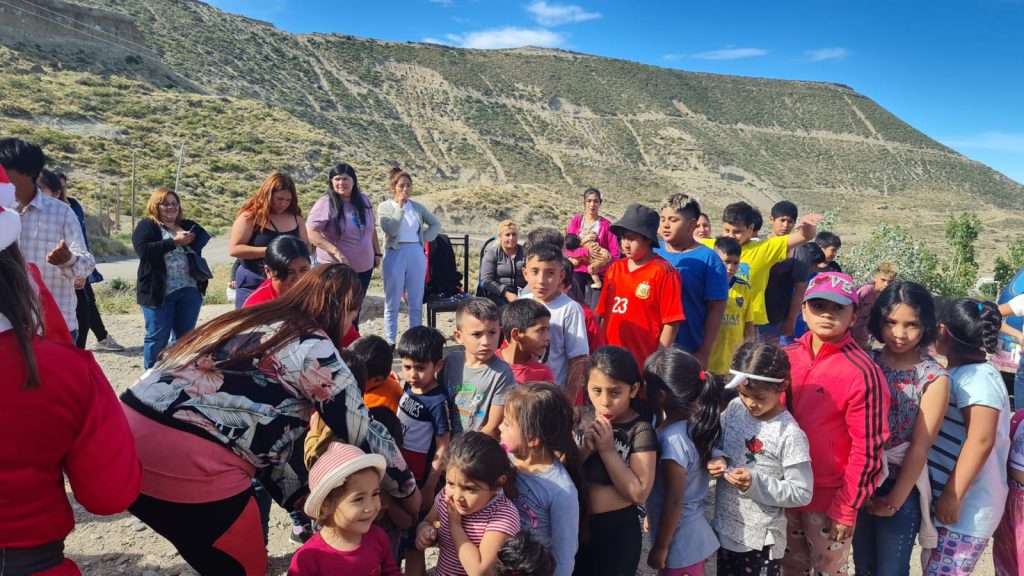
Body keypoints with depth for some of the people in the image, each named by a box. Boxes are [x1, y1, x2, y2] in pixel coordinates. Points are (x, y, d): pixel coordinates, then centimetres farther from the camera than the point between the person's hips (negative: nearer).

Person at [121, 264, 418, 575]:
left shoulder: (255, 322, 20)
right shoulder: (314, 348, -3)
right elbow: (363, 433, 2)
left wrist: (303, 496, 25)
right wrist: (408, 490, 18)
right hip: (186, 459, -8)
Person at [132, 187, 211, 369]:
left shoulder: (188, 225, 15)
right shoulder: (146, 226, 0)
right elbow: (144, 250, -16)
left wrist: (193, 239, -6)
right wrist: (174, 242, -19)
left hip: (189, 290, 5)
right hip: (159, 291, -4)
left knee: (185, 337, 11)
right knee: (158, 337, 2)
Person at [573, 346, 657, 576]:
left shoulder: (640, 430, -16)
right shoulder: (579, 416, -4)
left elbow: (639, 493, -20)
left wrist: (607, 450, -24)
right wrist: (584, 450, -20)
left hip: (617, 530, -4)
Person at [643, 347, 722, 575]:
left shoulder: (673, 439, -27)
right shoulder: (692, 423, -3)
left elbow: (674, 500, -22)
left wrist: (660, 547, -11)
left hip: (680, 542, -8)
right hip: (692, 535, 8)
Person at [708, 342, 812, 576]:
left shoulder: (789, 434, -21)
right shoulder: (734, 408, -6)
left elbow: (802, 493, -18)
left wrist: (757, 483, -28)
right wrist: (716, 458, -14)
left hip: (760, 539, -6)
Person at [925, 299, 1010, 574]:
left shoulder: (977, 377, -17)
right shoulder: (958, 373, 11)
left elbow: (981, 441, -25)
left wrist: (952, 497, -24)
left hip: (966, 508, -9)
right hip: (942, 499, 9)